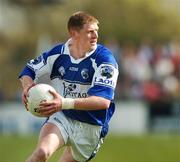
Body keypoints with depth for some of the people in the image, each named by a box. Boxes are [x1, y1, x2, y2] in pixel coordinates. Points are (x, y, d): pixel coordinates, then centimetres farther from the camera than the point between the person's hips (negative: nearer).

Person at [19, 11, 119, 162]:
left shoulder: (104, 58, -17)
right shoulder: (58, 53, -5)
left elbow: (104, 101, -28)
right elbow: (29, 70, 11)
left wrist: (65, 103, -39)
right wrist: (28, 86, -15)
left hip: (91, 128, -1)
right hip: (61, 118, 1)